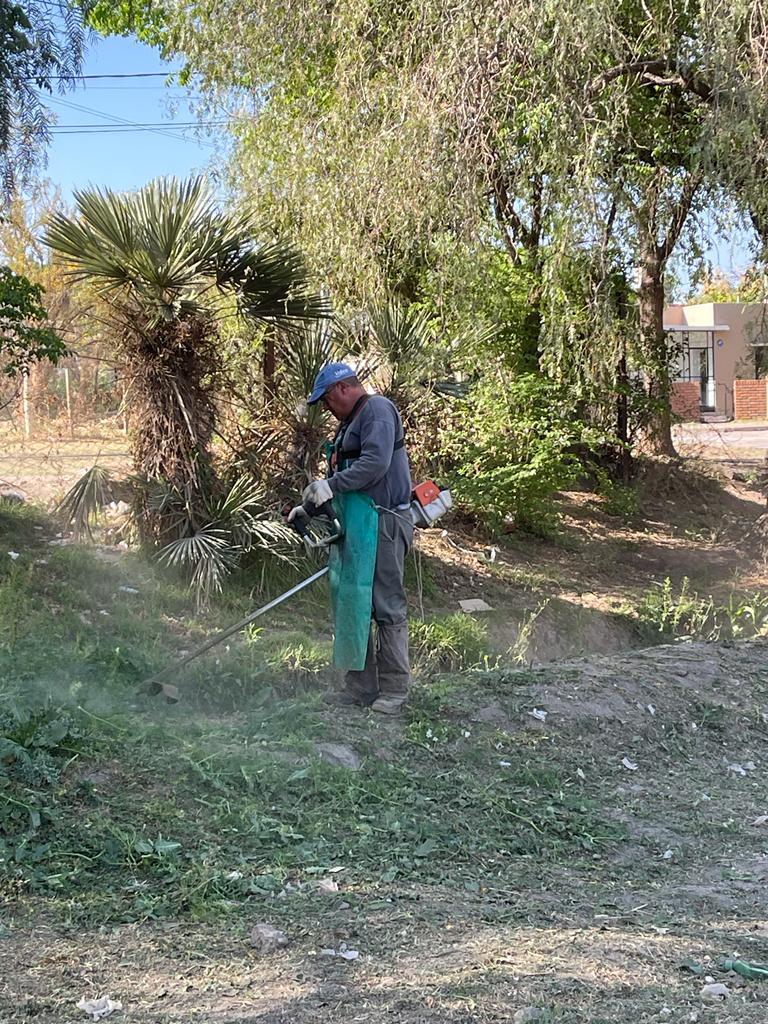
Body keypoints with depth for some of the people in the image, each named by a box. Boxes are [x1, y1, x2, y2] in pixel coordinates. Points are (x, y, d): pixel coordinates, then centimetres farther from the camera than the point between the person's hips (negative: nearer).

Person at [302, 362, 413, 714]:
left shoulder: (378, 409, -9)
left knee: (387, 607, -6)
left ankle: (394, 688, 0)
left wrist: (330, 486, -21)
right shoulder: (349, 423, 21)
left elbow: (375, 463, -22)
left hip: (386, 524, -10)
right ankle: (360, 685, 14)